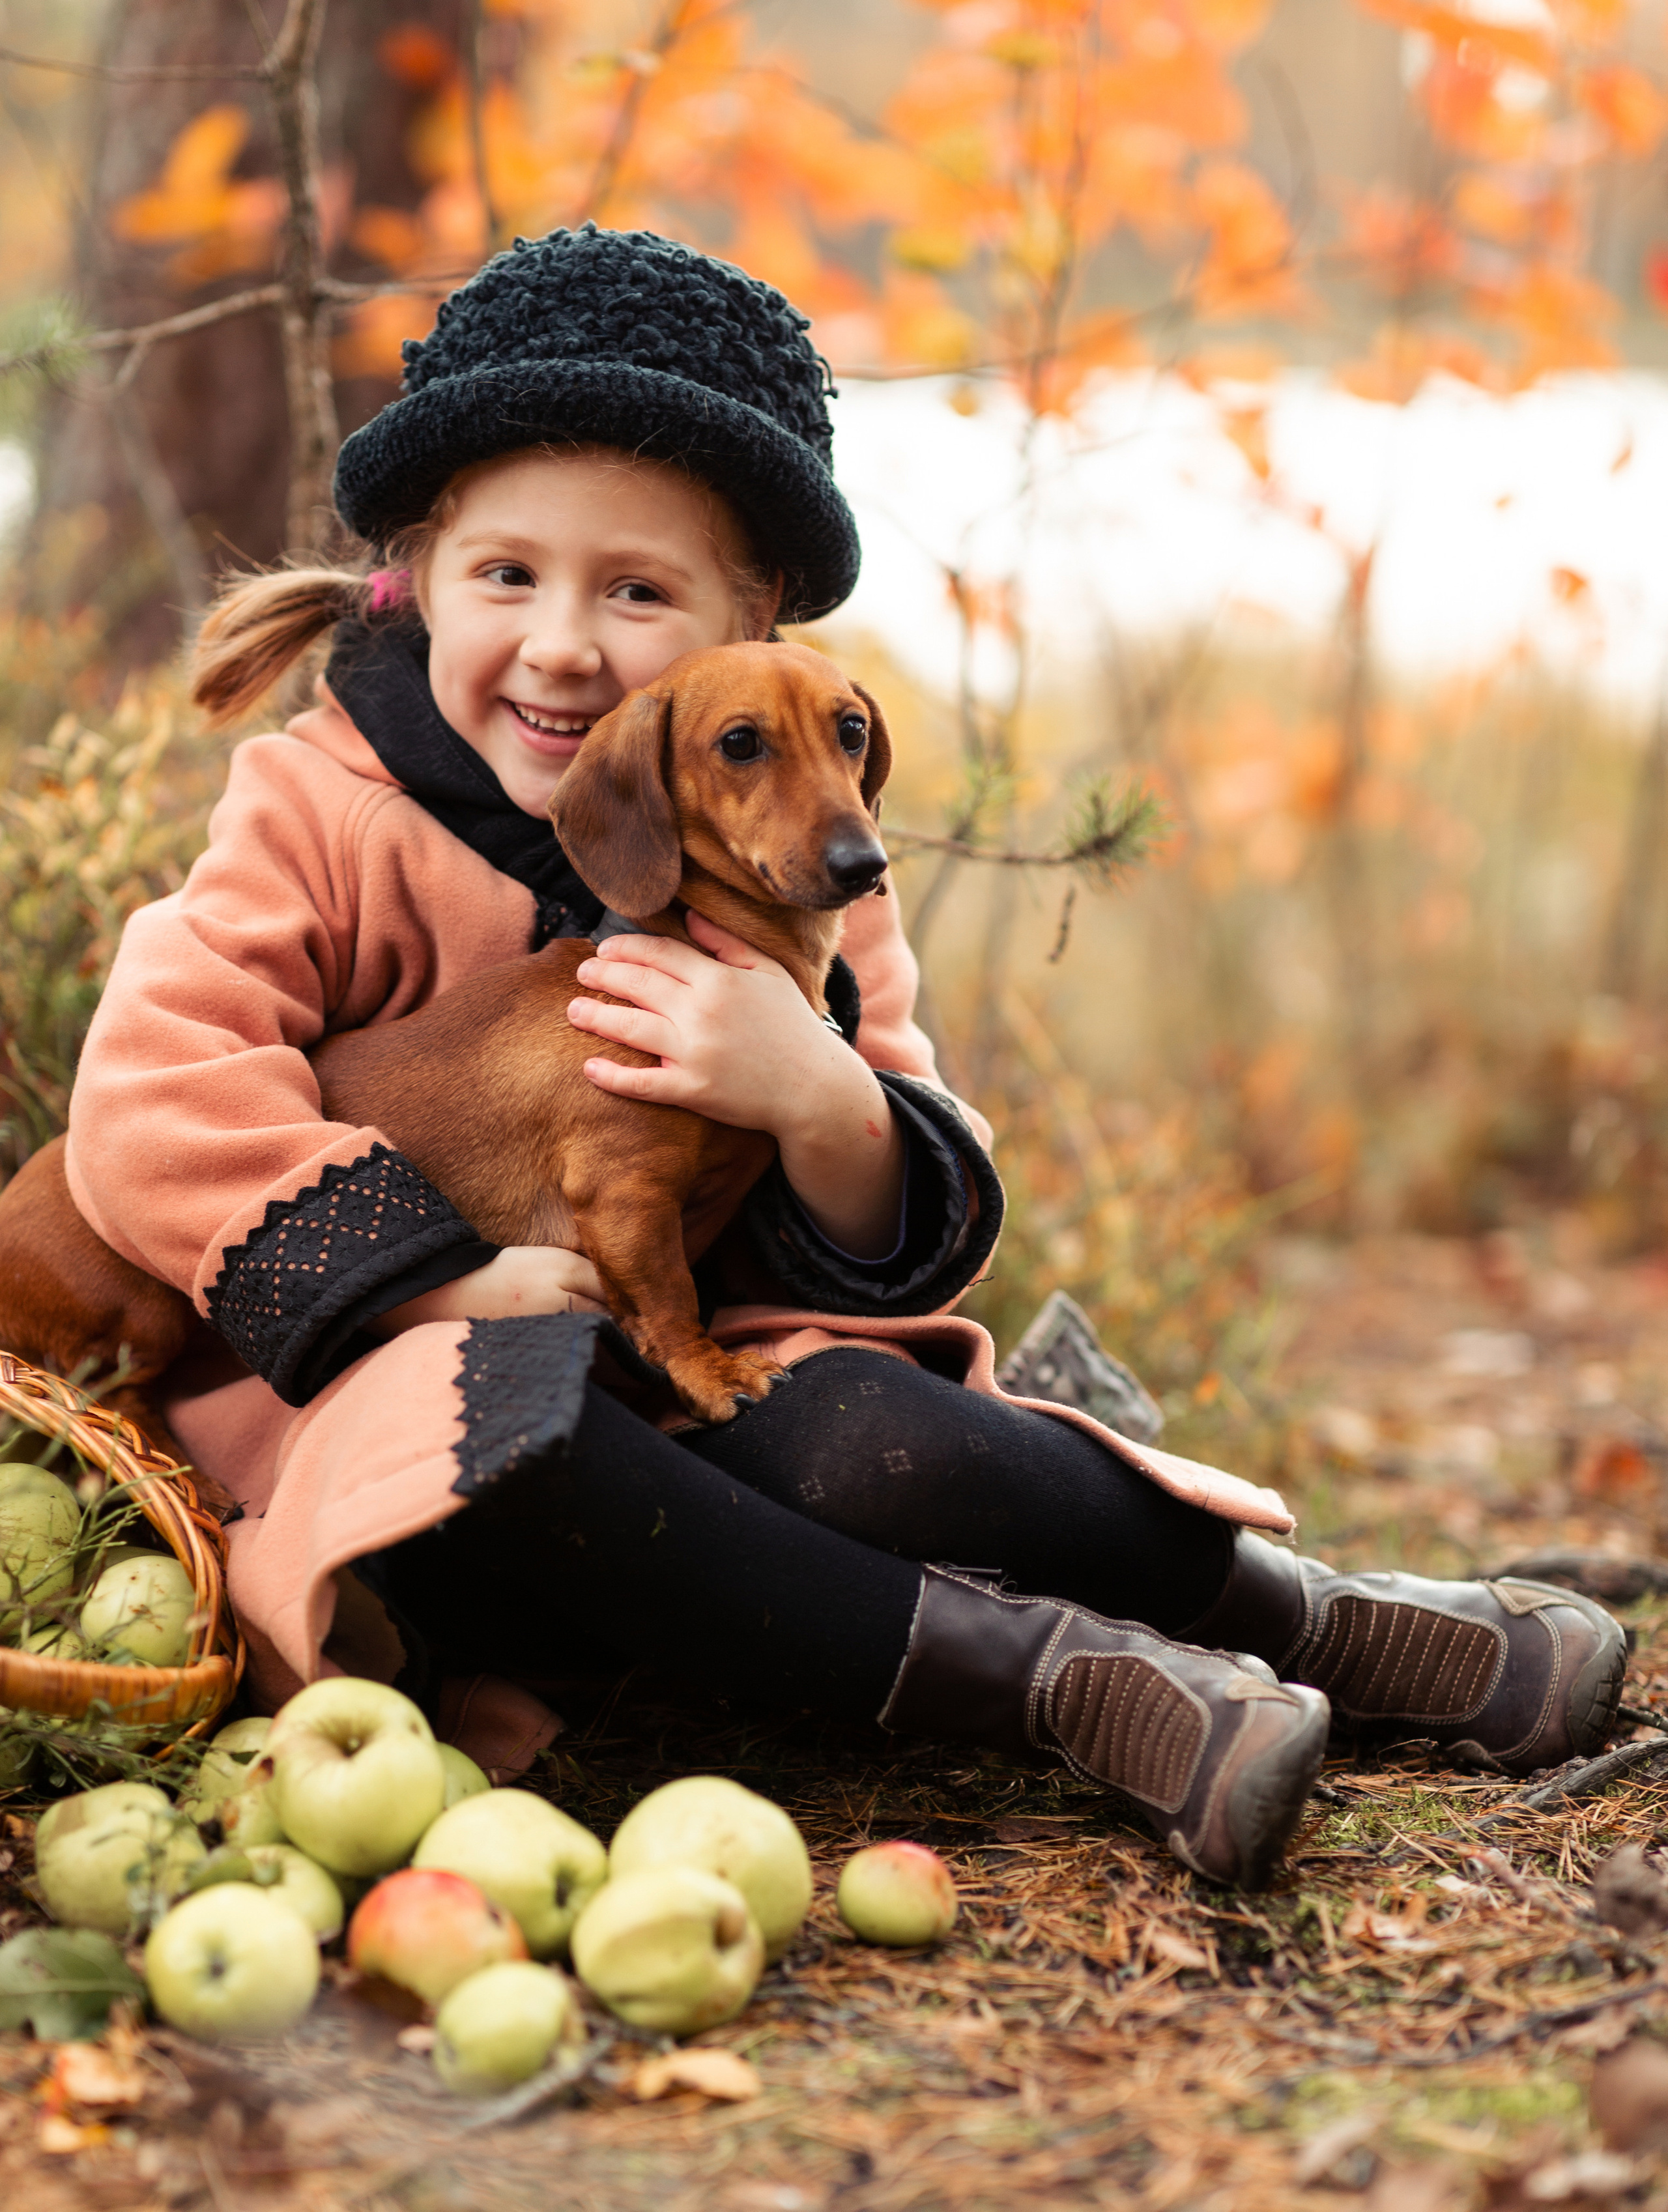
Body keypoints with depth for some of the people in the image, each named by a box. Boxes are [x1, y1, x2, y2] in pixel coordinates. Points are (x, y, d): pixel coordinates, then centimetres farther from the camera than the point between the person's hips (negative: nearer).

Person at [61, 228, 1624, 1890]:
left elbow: (910, 1250, 1)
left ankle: (1293, 1607, -9)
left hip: (695, 1367, 2)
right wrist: (455, 1278, -22)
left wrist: (824, 1108, -22)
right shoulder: (322, 814, -3)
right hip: (382, 1387, -2)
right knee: (506, 1417, -39)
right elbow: (153, 1103, -16)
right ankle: (1050, 1672, -28)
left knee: (862, 1441, -33)